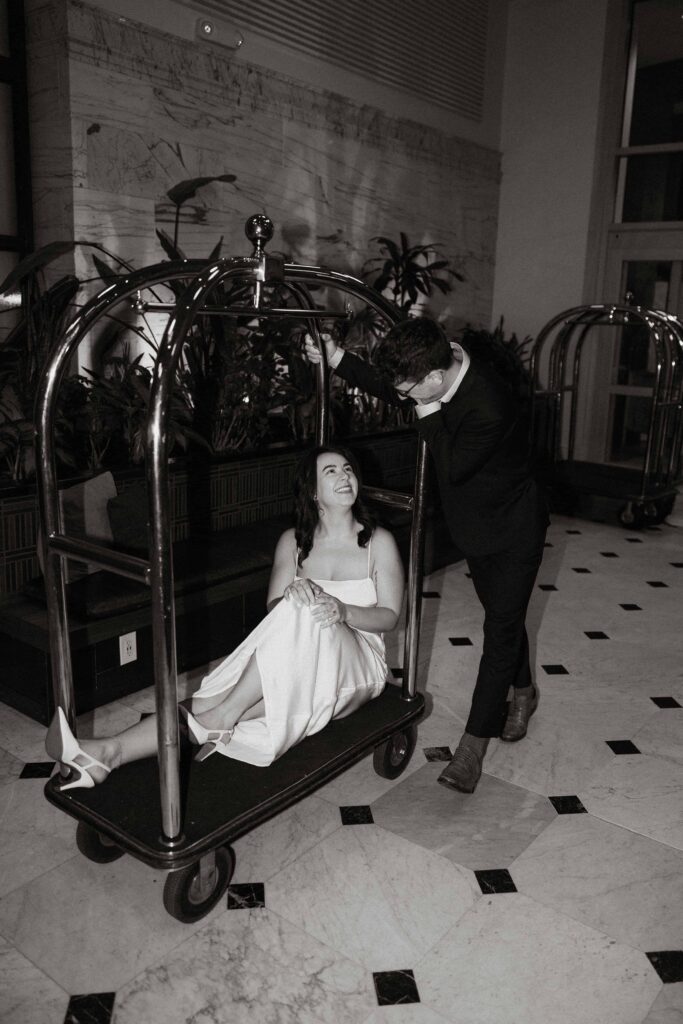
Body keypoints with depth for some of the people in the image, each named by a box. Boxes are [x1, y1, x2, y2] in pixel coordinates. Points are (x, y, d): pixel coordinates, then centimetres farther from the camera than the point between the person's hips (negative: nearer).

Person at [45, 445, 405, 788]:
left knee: (302, 613, -35)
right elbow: (274, 607, 0)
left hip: (357, 667, -2)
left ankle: (219, 717, -30)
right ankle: (111, 752, -41)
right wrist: (292, 593, -25)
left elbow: (390, 615, -2)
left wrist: (343, 611, -23)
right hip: (296, 661, 3)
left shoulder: (378, 541, 1)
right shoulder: (293, 541, 9)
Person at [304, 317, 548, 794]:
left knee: (501, 630, -1)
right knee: (503, 615, 23)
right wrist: (337, 358, -6)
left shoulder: (491, 408, -37)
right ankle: (523, 691, 46)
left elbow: (452, 467, -28)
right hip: (476, 525, 8)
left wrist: (428, 410, -28)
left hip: (514, 530, -8)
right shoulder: (445, 361, -12)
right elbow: (387, 388, 4)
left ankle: (472, 747, 5)